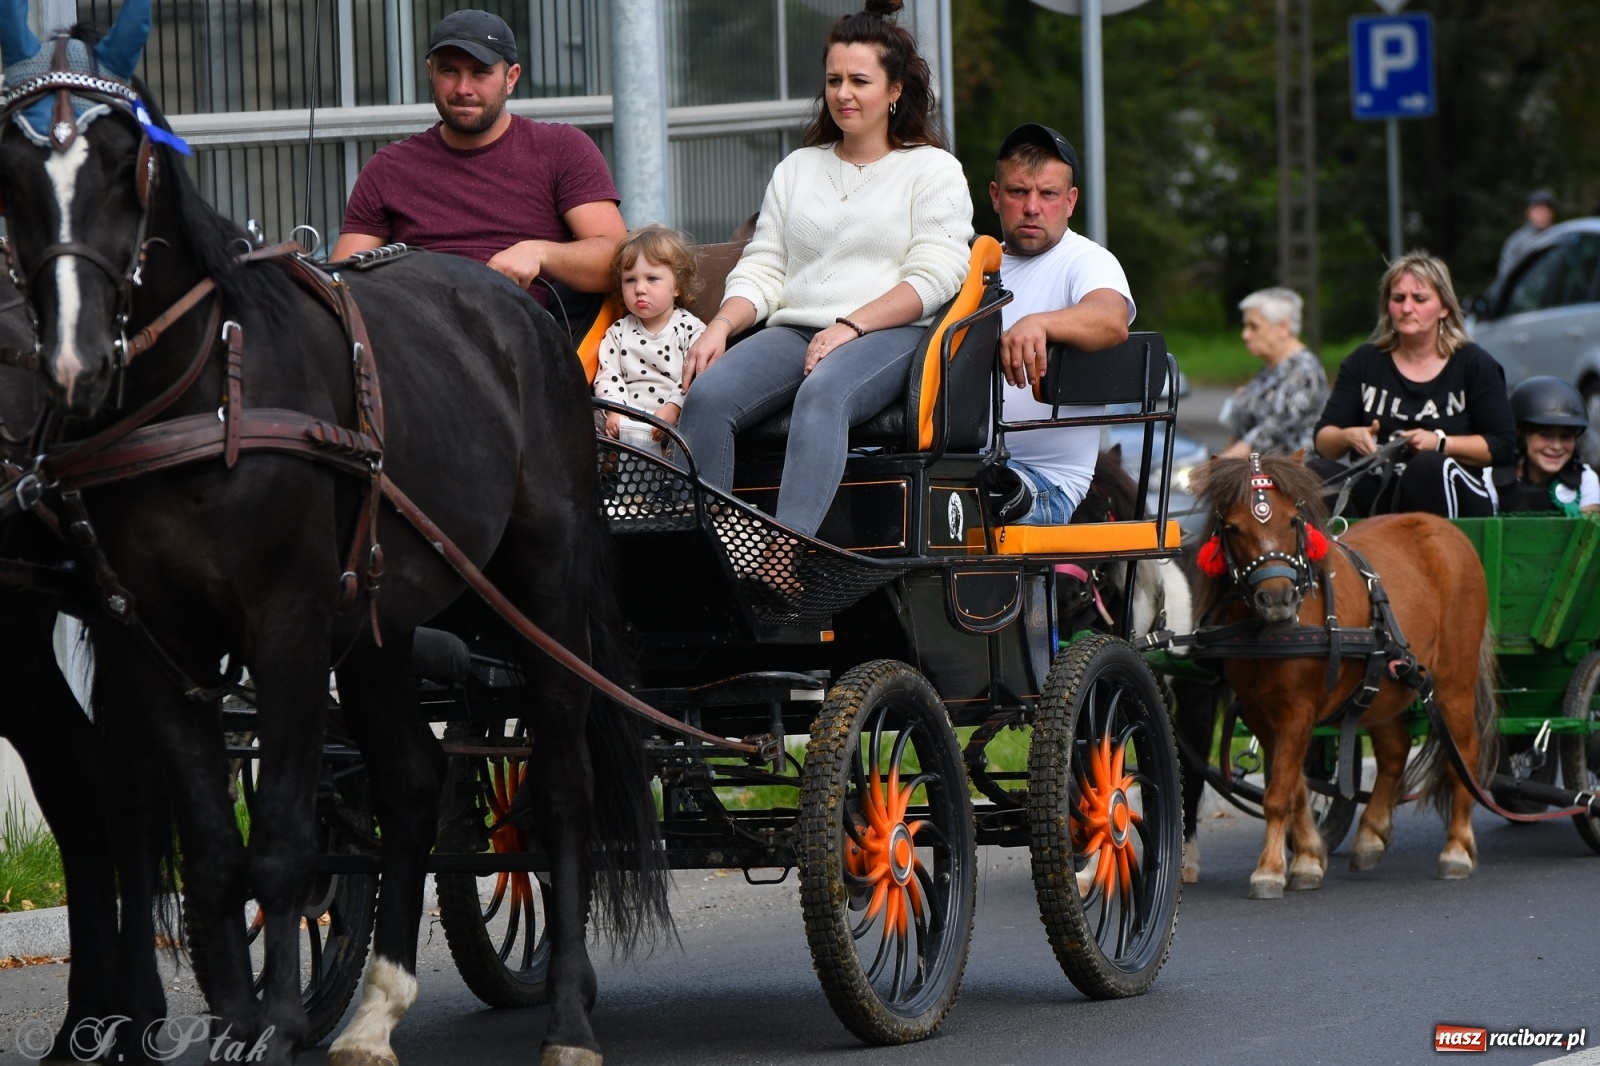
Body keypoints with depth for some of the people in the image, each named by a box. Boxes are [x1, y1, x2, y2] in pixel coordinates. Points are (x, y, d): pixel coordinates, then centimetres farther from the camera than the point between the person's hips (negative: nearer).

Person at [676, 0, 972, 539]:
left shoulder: (934, 170, 12)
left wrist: (850, 326, -15)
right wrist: (720, 326, -3)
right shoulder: (796, 170, 26)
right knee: (706, 397, -28)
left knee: (823, 393, -40)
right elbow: (761, 269, 18)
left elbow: (932, 279, -1)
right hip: (792, 331, 4)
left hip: (888, 335, -4)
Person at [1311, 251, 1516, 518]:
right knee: (1314, 472, -28)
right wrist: (1348, 437, -17)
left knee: (1430, 466, -38)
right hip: (1375, 498, 2)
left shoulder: (1475, 364, 6)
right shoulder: (1363, 363, 14)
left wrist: (1440, 443, -12)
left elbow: (1503, 445, 2)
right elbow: (1323, 441, 7)